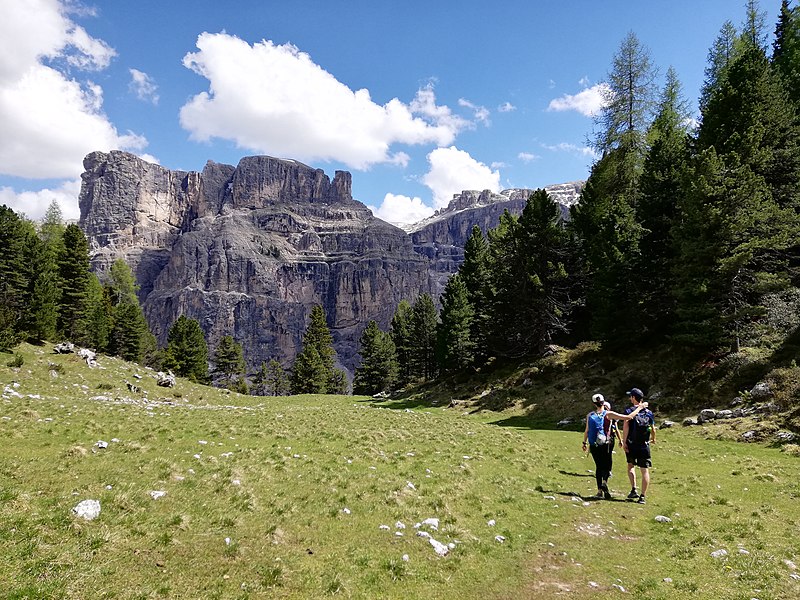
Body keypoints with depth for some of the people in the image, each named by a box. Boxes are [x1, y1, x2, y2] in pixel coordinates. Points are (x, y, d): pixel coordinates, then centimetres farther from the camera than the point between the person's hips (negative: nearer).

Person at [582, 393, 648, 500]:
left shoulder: (590, 415, 2)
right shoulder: (608, 414, -7)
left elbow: (586, 430, 4)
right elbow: (628, 417, -11)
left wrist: (584, 443, 17)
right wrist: (640, 408, -2)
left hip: (593, 446, 3)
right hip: (605, 445, -3)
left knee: (598, 466, 14)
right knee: (607, 465, 10)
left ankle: (599, 490, 10)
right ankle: (605, 482, -19)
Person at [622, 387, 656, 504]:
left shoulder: (629, 410, -7)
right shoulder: (649, 412, 4)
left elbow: (626, 426, -17)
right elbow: (653, 429, 10)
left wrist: (624, 442, -13)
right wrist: (653, 439, 30)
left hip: (631, 445, -1)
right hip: (644, 446, 1)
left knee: (631, 466, 19)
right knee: (645, 471, 4)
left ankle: (634, 490, 8)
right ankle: (642, 496, 3)